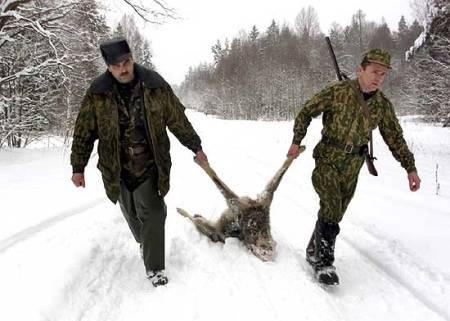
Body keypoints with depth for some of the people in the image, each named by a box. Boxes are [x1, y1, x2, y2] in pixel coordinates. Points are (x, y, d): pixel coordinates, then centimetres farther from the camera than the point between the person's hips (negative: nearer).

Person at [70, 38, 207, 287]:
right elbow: (84, 131, -1)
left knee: (153, 214, -7)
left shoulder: (155, 86, -8)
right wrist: (78, 167, 0)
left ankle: (154, 267, 5)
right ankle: (144, 243, 46)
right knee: (132, 214, 17)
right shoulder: (97, 93, -9)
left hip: (149, 164, -1)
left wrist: (196, 147, 5)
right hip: (118, 168, 1)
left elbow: (178, 120, 2)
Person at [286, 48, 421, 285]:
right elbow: (306, 112, -2)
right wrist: (296, 142, -6)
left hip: (352, 166, 4)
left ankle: (314, 252, 28)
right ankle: (324, 261, -8)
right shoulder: (337, 92, -12)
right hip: (327, 159, -4)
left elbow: (395, 138, 8)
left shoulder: (382, 105, -1)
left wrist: (410, 168, 5)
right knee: (331, 206, -19)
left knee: (335, 213, 9)